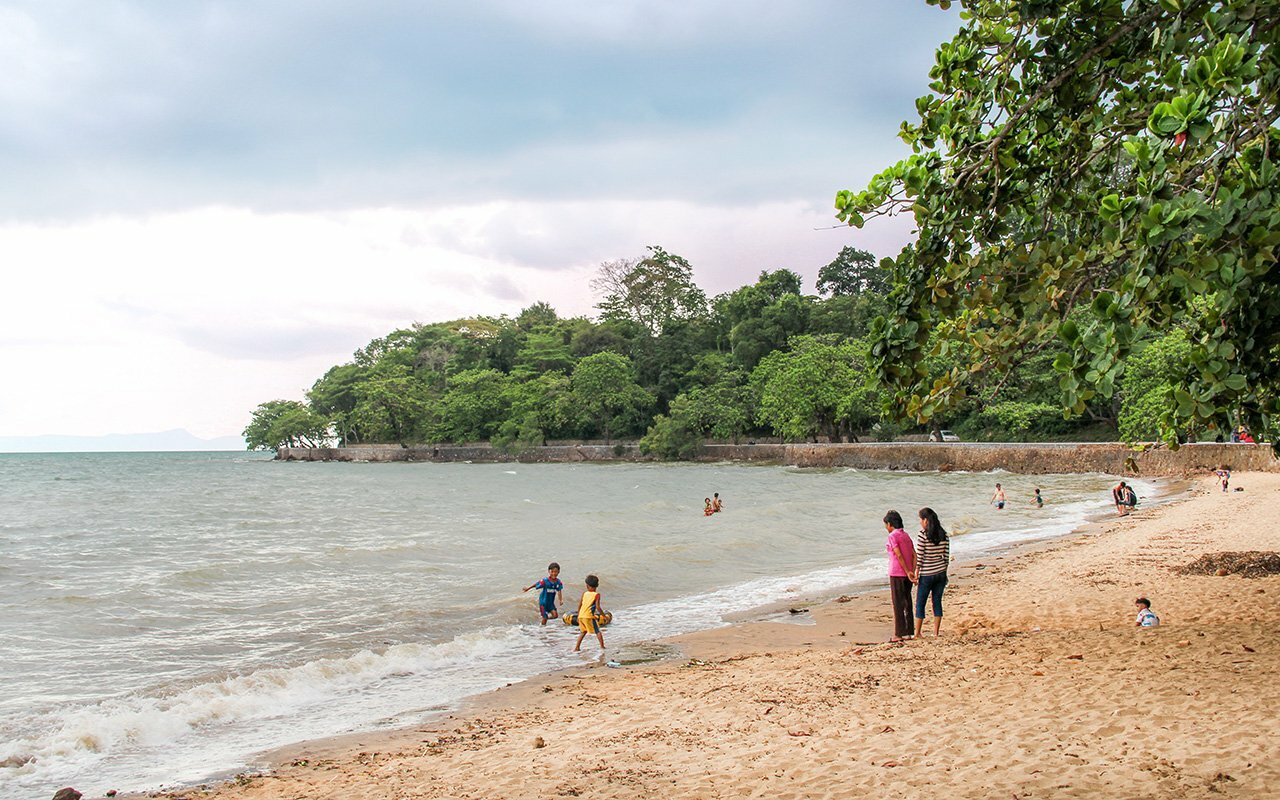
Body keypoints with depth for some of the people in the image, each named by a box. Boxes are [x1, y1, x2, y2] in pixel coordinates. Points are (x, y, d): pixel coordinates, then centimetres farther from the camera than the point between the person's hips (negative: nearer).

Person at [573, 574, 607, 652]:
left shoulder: (584, 593, 9)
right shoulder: (597, 595, -4)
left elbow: (579, 605, 13)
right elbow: (598, 607, -12)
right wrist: (603, 615, 0)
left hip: (581, 616, 5)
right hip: (589, 616, -5)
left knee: (583, 632, 21)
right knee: (597, 632, 8)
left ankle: (576, 648, 18)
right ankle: (602, 647, 4)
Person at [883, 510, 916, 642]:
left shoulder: (892, 536, -11)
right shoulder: (906, 535, 12)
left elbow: (899, 555, -17)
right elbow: (914, 554, 8)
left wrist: (908, 572, -14)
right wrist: (912, 571, 4)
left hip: (897, 574, -7)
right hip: (907, 573, 7)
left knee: (898, 604, -2)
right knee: (907, 602, 12)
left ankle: (899, 634, 0)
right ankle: (908, 632, 17)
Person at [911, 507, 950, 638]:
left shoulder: (923, 535, -14)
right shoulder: (943, 534, 1)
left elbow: (919, 556, -13)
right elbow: (946, 555, 5)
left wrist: (916, 574, -6)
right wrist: (944, 573, 14)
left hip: (926, 574, -5)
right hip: (940, 573, 5)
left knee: (920, 603, 6)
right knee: (937, 601, 12)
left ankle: (917, 633, 10)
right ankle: (936, 632, 14)